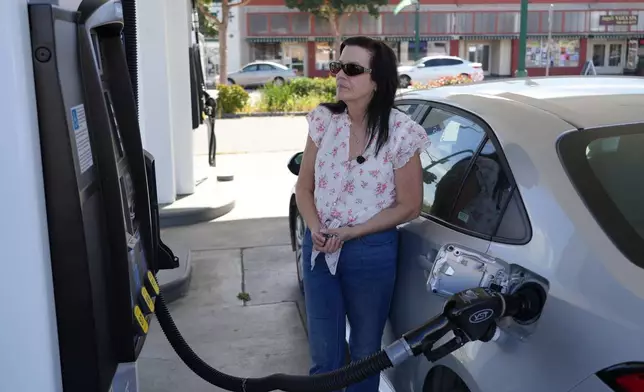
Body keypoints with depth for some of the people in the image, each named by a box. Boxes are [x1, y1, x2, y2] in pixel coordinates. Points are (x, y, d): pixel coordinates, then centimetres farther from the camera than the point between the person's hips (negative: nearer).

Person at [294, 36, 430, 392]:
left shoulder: (399, 133, -13)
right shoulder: (324, 121, -3)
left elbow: (408, 207, -8)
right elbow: (304, 186, 5)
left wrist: (350, 233, -14)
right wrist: (315, 228, -13)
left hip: (371, 252, -3)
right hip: (319, 248, 3)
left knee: (365, 354, 17)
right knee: (323, 356, 13)